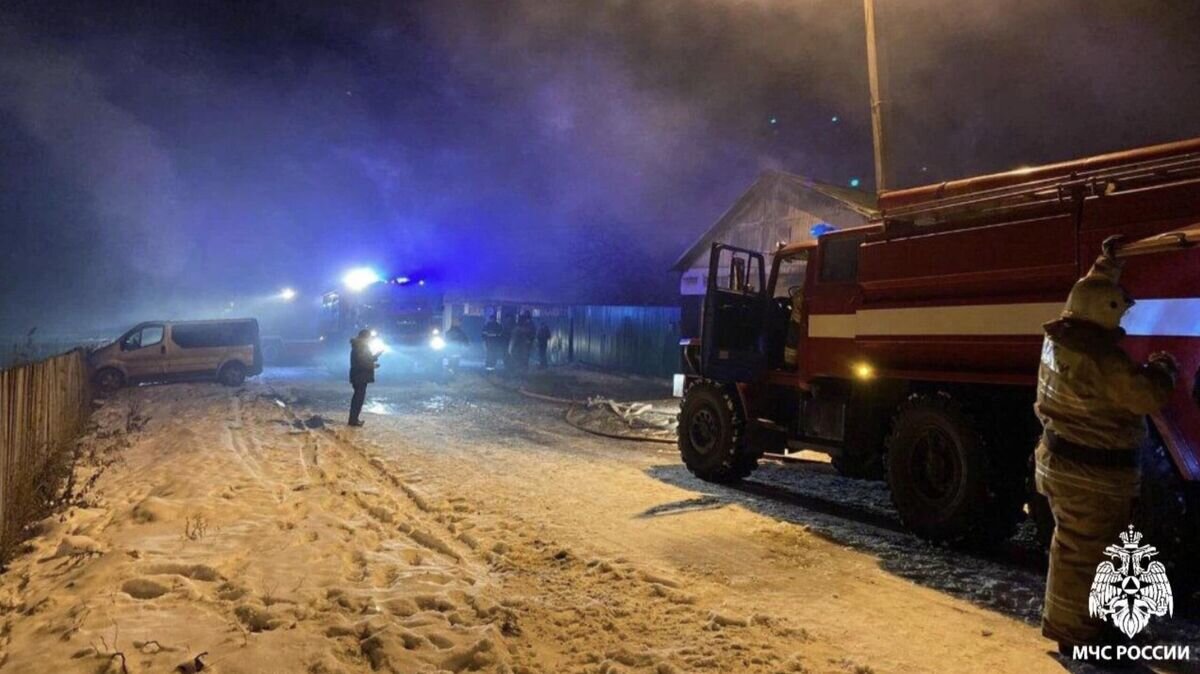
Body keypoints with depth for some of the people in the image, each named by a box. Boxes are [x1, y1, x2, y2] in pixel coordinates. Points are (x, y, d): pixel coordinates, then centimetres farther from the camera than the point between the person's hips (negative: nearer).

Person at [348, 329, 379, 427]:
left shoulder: (361, 346, 17)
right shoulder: (360, 347, -15)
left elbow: (366, 359, 22)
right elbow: (361, 362, -24)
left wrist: (376, 356, 14)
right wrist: (373, 365, -13)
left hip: (360, 376, 11)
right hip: (360, 377, -11)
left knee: (358, 397, 15)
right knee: (359, 398, -7)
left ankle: (353, 419, 20)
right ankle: (353, 420, -3)